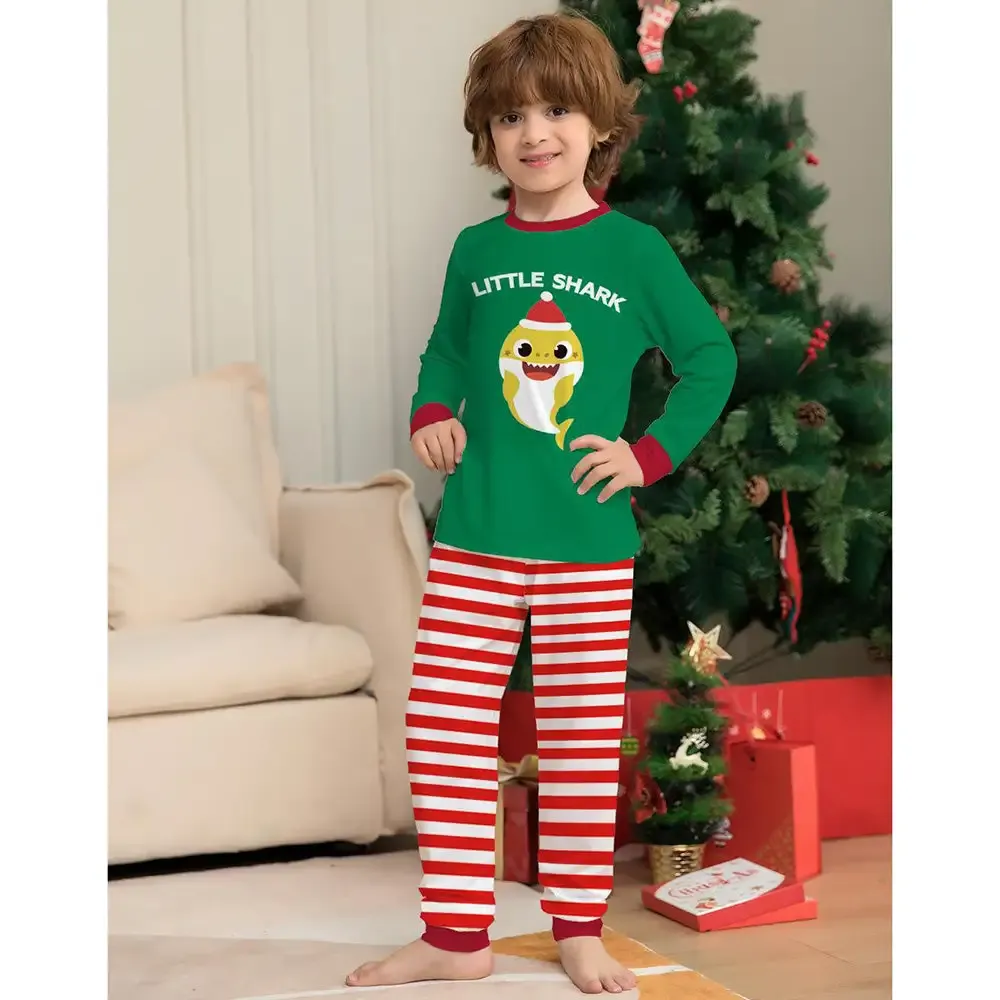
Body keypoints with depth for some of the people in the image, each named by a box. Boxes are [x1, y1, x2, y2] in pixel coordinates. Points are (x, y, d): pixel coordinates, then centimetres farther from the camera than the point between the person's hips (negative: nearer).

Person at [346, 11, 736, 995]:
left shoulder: (634, 250, -2)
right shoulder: (476, 250, 5)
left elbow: (711, 359, 4)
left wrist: (651, 453, -5)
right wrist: (431, 413, 2)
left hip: (589, 546, -2)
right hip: (474, 542, 3)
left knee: (582, 740, 7)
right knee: (444, 731, 2)